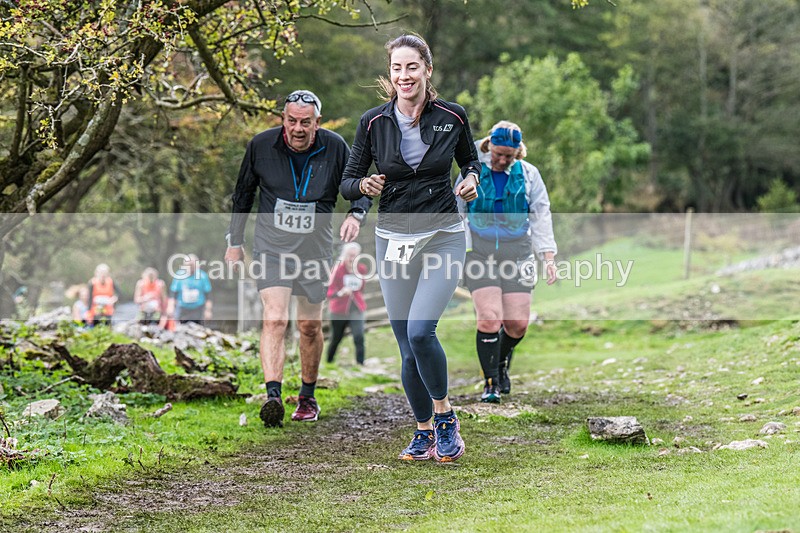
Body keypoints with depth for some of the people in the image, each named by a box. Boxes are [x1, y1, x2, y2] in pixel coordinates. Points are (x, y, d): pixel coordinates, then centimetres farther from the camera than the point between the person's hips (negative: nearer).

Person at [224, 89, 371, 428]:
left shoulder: (334, 148, -7)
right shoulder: (261, 145, -6)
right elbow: (243, 194, 8)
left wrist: (356, 215, -18)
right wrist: (234, 241, 10)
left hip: (315, 247, 1)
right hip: (271, 245, -1)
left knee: (310, 326, 9)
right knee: (274, 319, -18)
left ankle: (308, 398, 27)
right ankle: (273, 397, -27)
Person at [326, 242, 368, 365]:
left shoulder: (362, 269, -2)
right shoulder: (338, 269, -16)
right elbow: (329, 292, -23)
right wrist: (340, 293, -39)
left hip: (356, 309, 2)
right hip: (339, 310, -2)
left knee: (359, 338, -18)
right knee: (336, 339, 15)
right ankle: (328, 364, 38)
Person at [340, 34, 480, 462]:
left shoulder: (452, 117, -4)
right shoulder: (373, 122, -3)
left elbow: (470, 160, 15)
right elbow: (347, 183, 3)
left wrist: (471, 179, -7)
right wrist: (364, 185, -19)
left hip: (443, 237, -2)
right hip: (394, 239, 2)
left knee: (420, 331, -19)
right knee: (407, 347, 4)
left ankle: (444, 415, 3)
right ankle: (424, 433, 21)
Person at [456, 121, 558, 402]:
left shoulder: (529, 175, 2)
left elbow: (541, 216, 3)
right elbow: (457, 212, 9)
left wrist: (548, 256, -5)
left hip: (518, 254, 1)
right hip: (480, 254, -1)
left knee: (517, 323, -1)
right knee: (489, 318, -14)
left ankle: (502, 362, 32)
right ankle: (491, 382, -2)